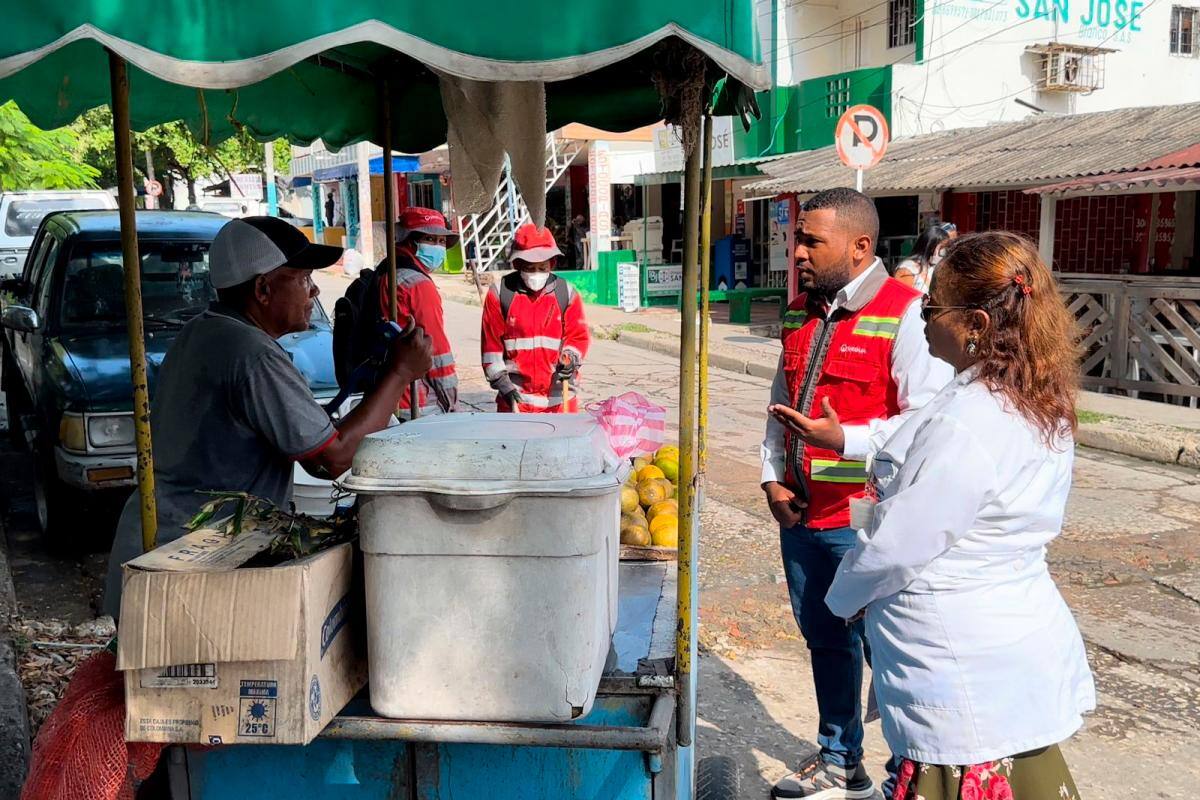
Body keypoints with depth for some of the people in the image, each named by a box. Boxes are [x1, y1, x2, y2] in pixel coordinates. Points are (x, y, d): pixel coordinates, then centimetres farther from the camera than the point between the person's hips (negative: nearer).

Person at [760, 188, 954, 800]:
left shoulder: (905, 315, -14)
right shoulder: (802, 313, 11)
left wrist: (845, 440, -27)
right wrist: (773, 477, 10)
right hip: (801, 514, 8)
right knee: (824, 639, 20)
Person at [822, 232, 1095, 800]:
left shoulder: (962, 424, -26)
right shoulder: (1044, 407, 2)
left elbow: (892, 549, -19)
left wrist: (843, 597, -1)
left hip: (968, 682, -9)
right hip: (1024, 658, 9)